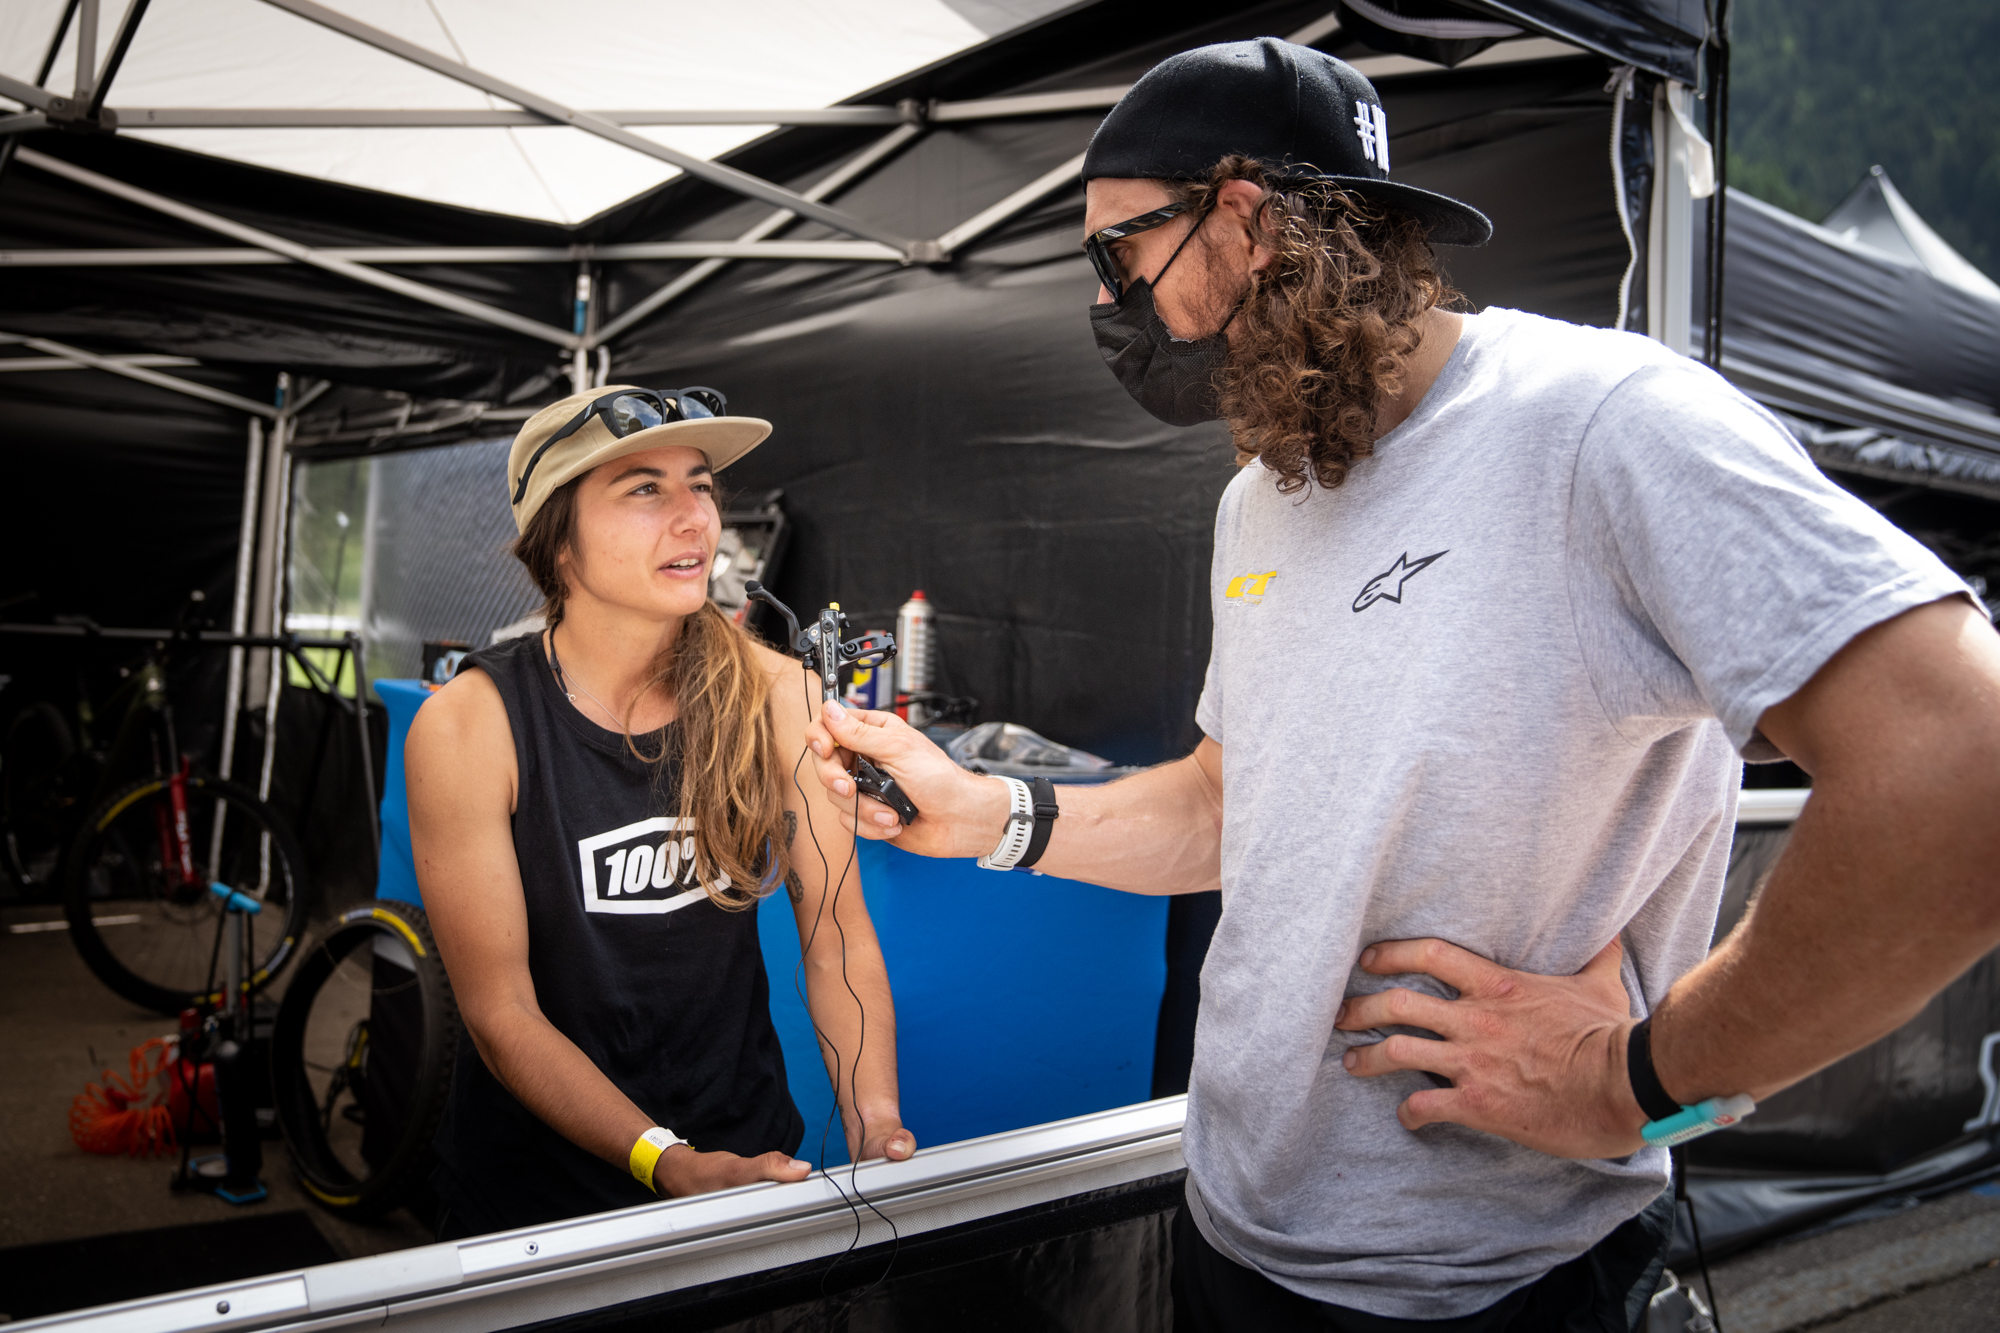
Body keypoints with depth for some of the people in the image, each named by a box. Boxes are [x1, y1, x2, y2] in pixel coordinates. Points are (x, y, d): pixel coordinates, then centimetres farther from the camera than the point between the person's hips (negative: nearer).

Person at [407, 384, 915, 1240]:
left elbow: (836, 934, -6)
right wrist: (667, 1163, -24)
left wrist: (877, 1135, -19)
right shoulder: (467, 727, -15)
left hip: (748, 1156, 1)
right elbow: (501, 1014, -14)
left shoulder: (777, 698, -7)